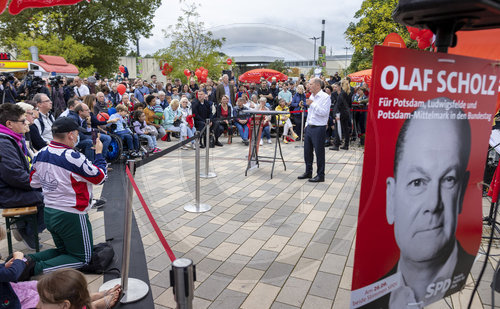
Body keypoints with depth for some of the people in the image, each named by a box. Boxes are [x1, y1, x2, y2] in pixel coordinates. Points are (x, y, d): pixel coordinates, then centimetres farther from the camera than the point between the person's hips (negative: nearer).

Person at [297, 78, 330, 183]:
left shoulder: (325, 97, -11)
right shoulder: (311, 96, 15)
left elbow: (324, 112, -22)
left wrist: (312, 104, -18)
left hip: (319, 128, -8)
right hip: (309, 127, 8)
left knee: (319, 152, -1)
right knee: (307, 151, 12)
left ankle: (320, 175, 9)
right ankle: (308, 172, 26)